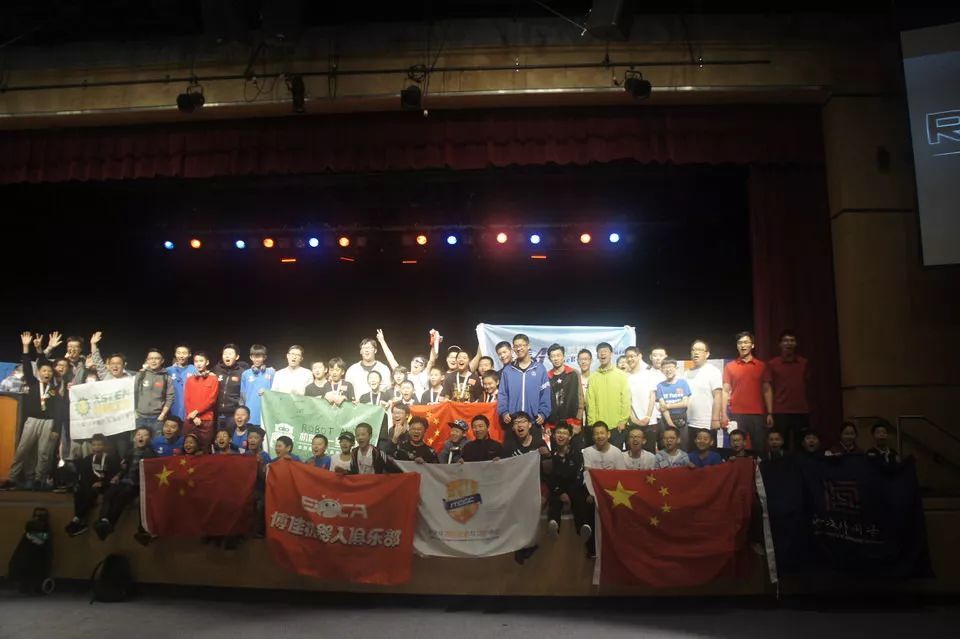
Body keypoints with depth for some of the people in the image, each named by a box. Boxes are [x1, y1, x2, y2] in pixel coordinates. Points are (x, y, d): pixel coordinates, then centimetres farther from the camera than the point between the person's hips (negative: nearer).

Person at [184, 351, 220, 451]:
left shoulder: (213, 379, 2)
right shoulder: (190, 379, 12)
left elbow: (212, 399, -5)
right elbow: (186, 400, 6)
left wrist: (196, 411, -13)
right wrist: (193, 416, -7)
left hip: (206, 420, -3)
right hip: (190, 420, 3)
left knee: (204, 448, 1)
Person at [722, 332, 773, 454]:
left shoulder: (761, 366, 8)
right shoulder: (729, 366, 5)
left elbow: (767, 390, 8)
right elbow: (726, 391, 4)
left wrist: (770, 413, 2)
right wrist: (724, 414, -3)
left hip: (758, 414, 1)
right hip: (736, 415, -1)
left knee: (760, 448, 3)